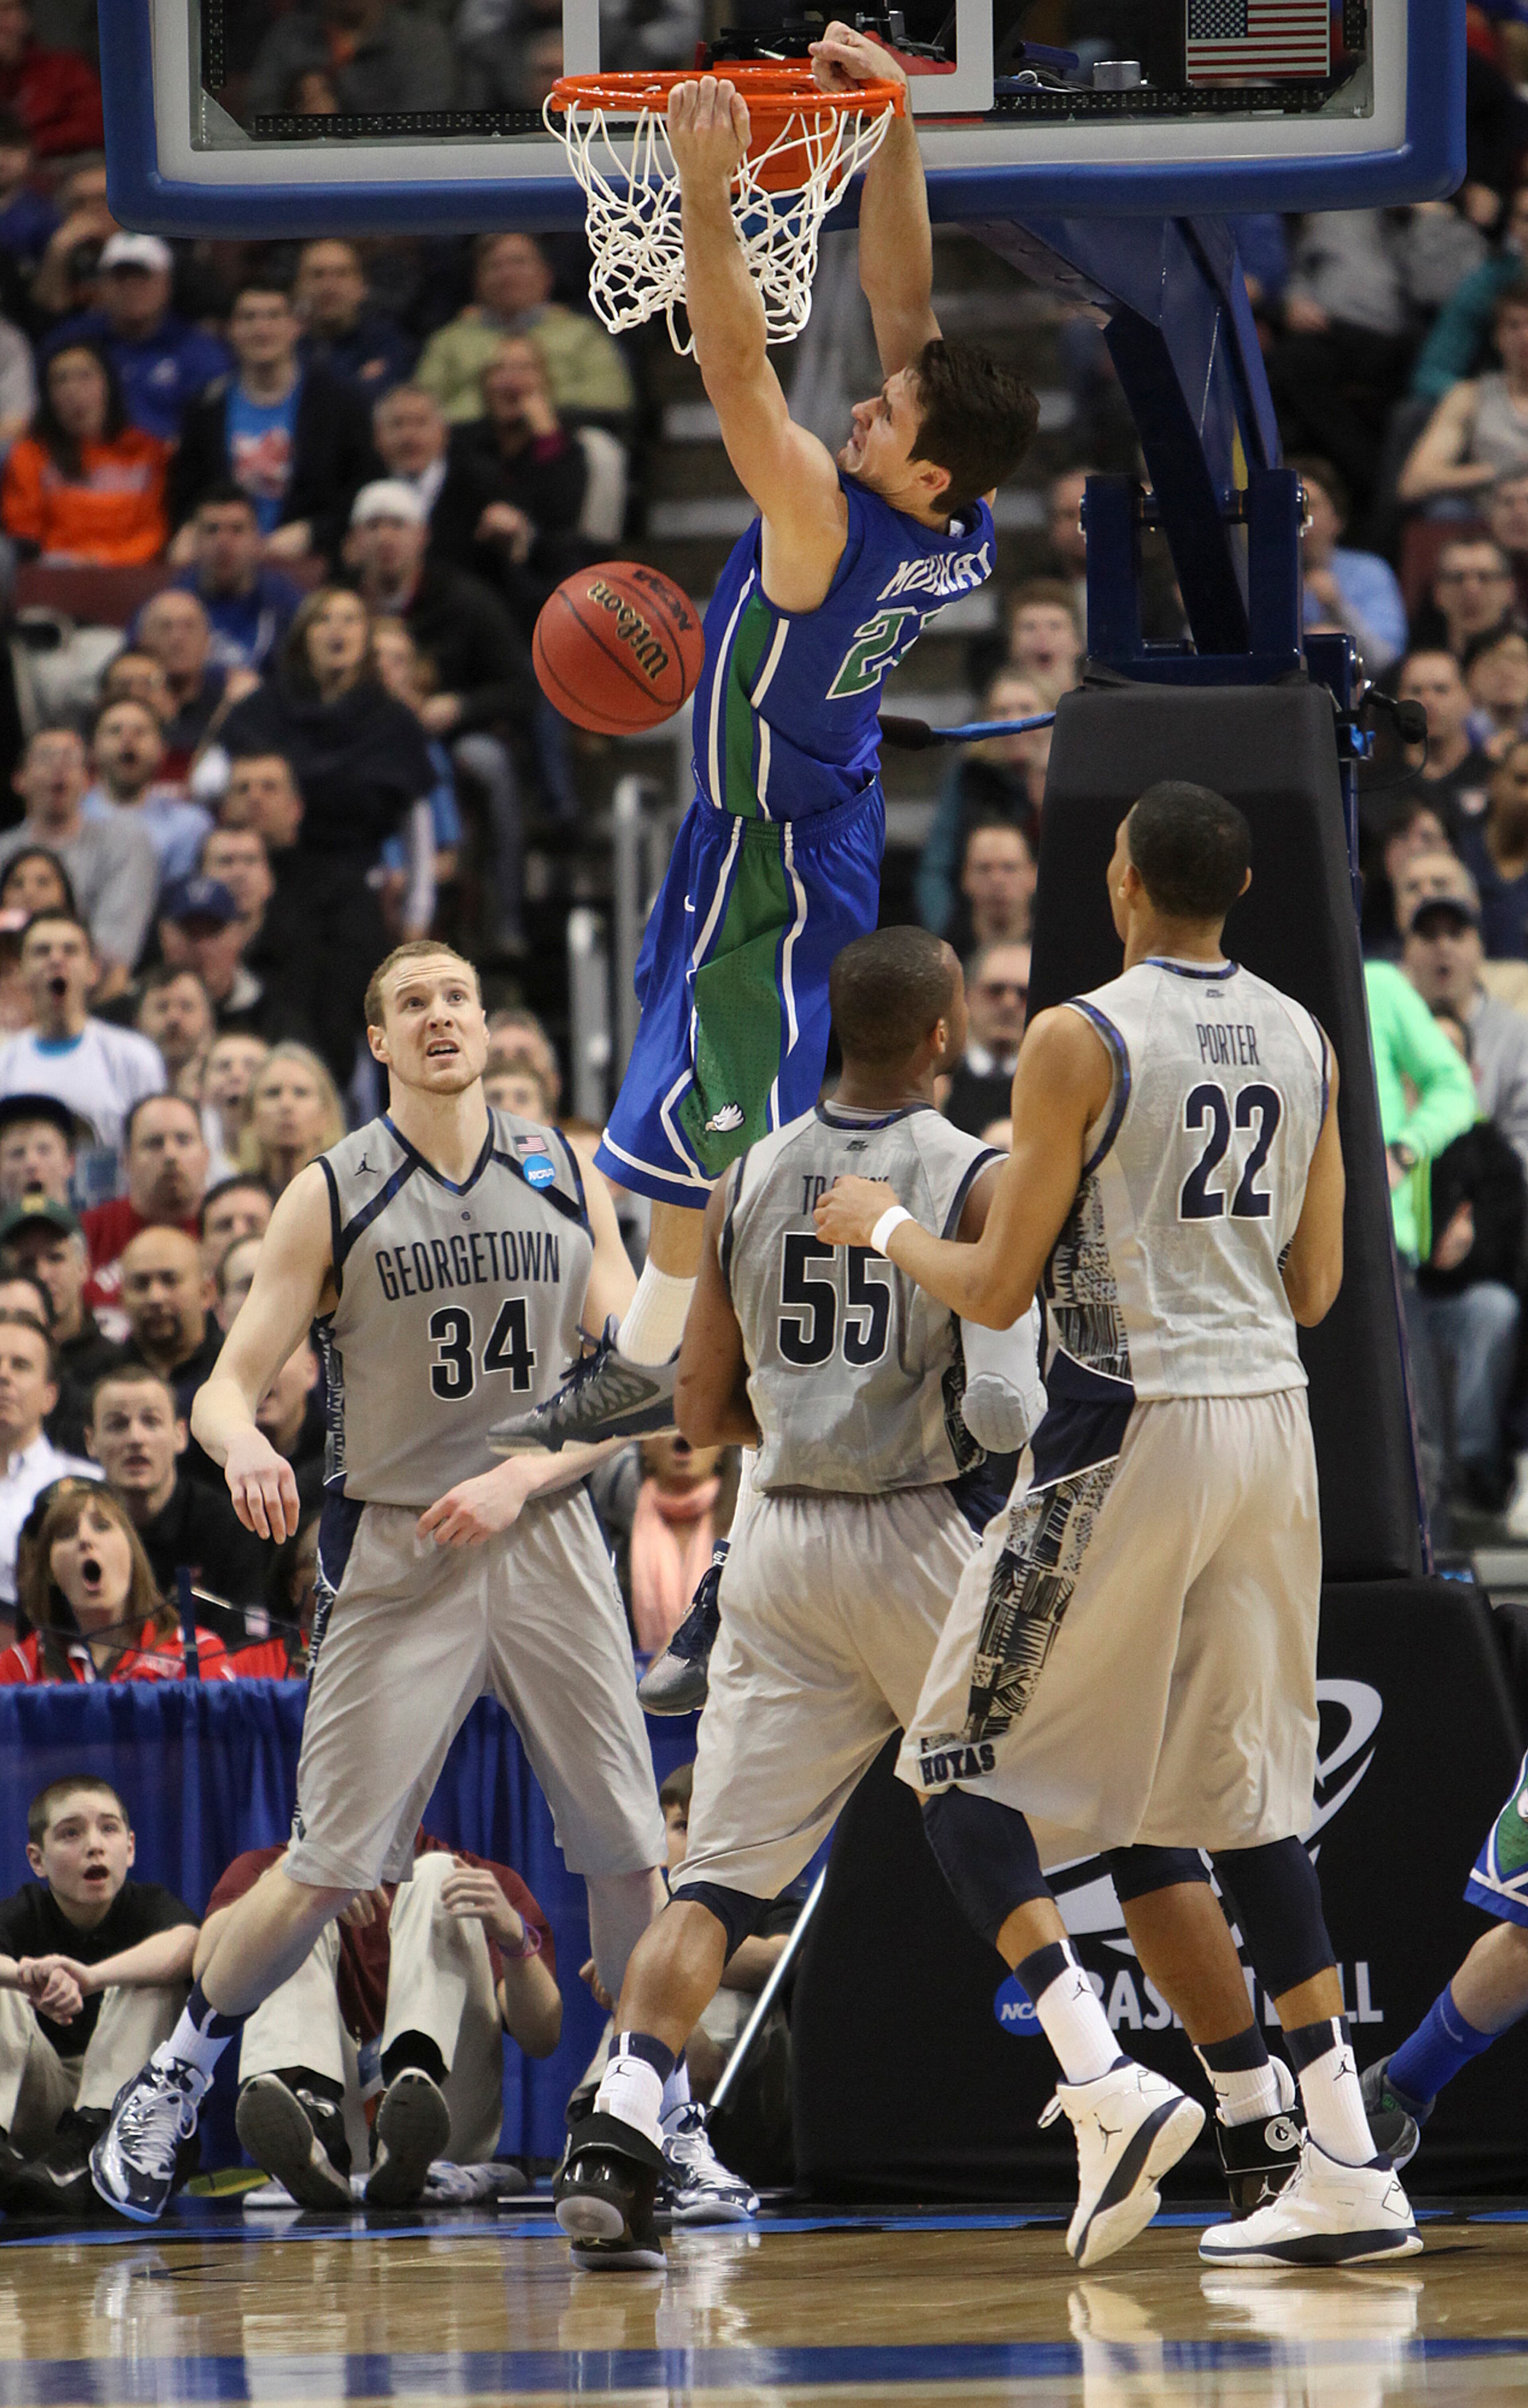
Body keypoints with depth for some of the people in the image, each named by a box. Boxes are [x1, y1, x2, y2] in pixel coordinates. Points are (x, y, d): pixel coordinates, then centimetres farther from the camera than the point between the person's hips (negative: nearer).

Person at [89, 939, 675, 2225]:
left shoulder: (566, 1179, 6)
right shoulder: (331, 1196, -1)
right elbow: (228, 1386, -3)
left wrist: (523, 1476, -12)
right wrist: (242, 1445, -27)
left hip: (546, 1538, 3)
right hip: (398, 1556, -3)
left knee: (628, 1852, 1)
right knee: (328, 1871, -8)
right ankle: (174, 2079, 13)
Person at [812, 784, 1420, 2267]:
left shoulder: (1080, 1043, -10)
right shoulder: (1303, 1041, 9)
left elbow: (999, 1291, -8)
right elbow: (1313, 1289, 14)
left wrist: (886, 1227, 10)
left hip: (1130, 1423, -6)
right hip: (1272, 1420, 6)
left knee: (958, 1763, 6)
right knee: (1245, 1794, 13)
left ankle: (1100, 2080, -13)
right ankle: (1348, 2172, 6)